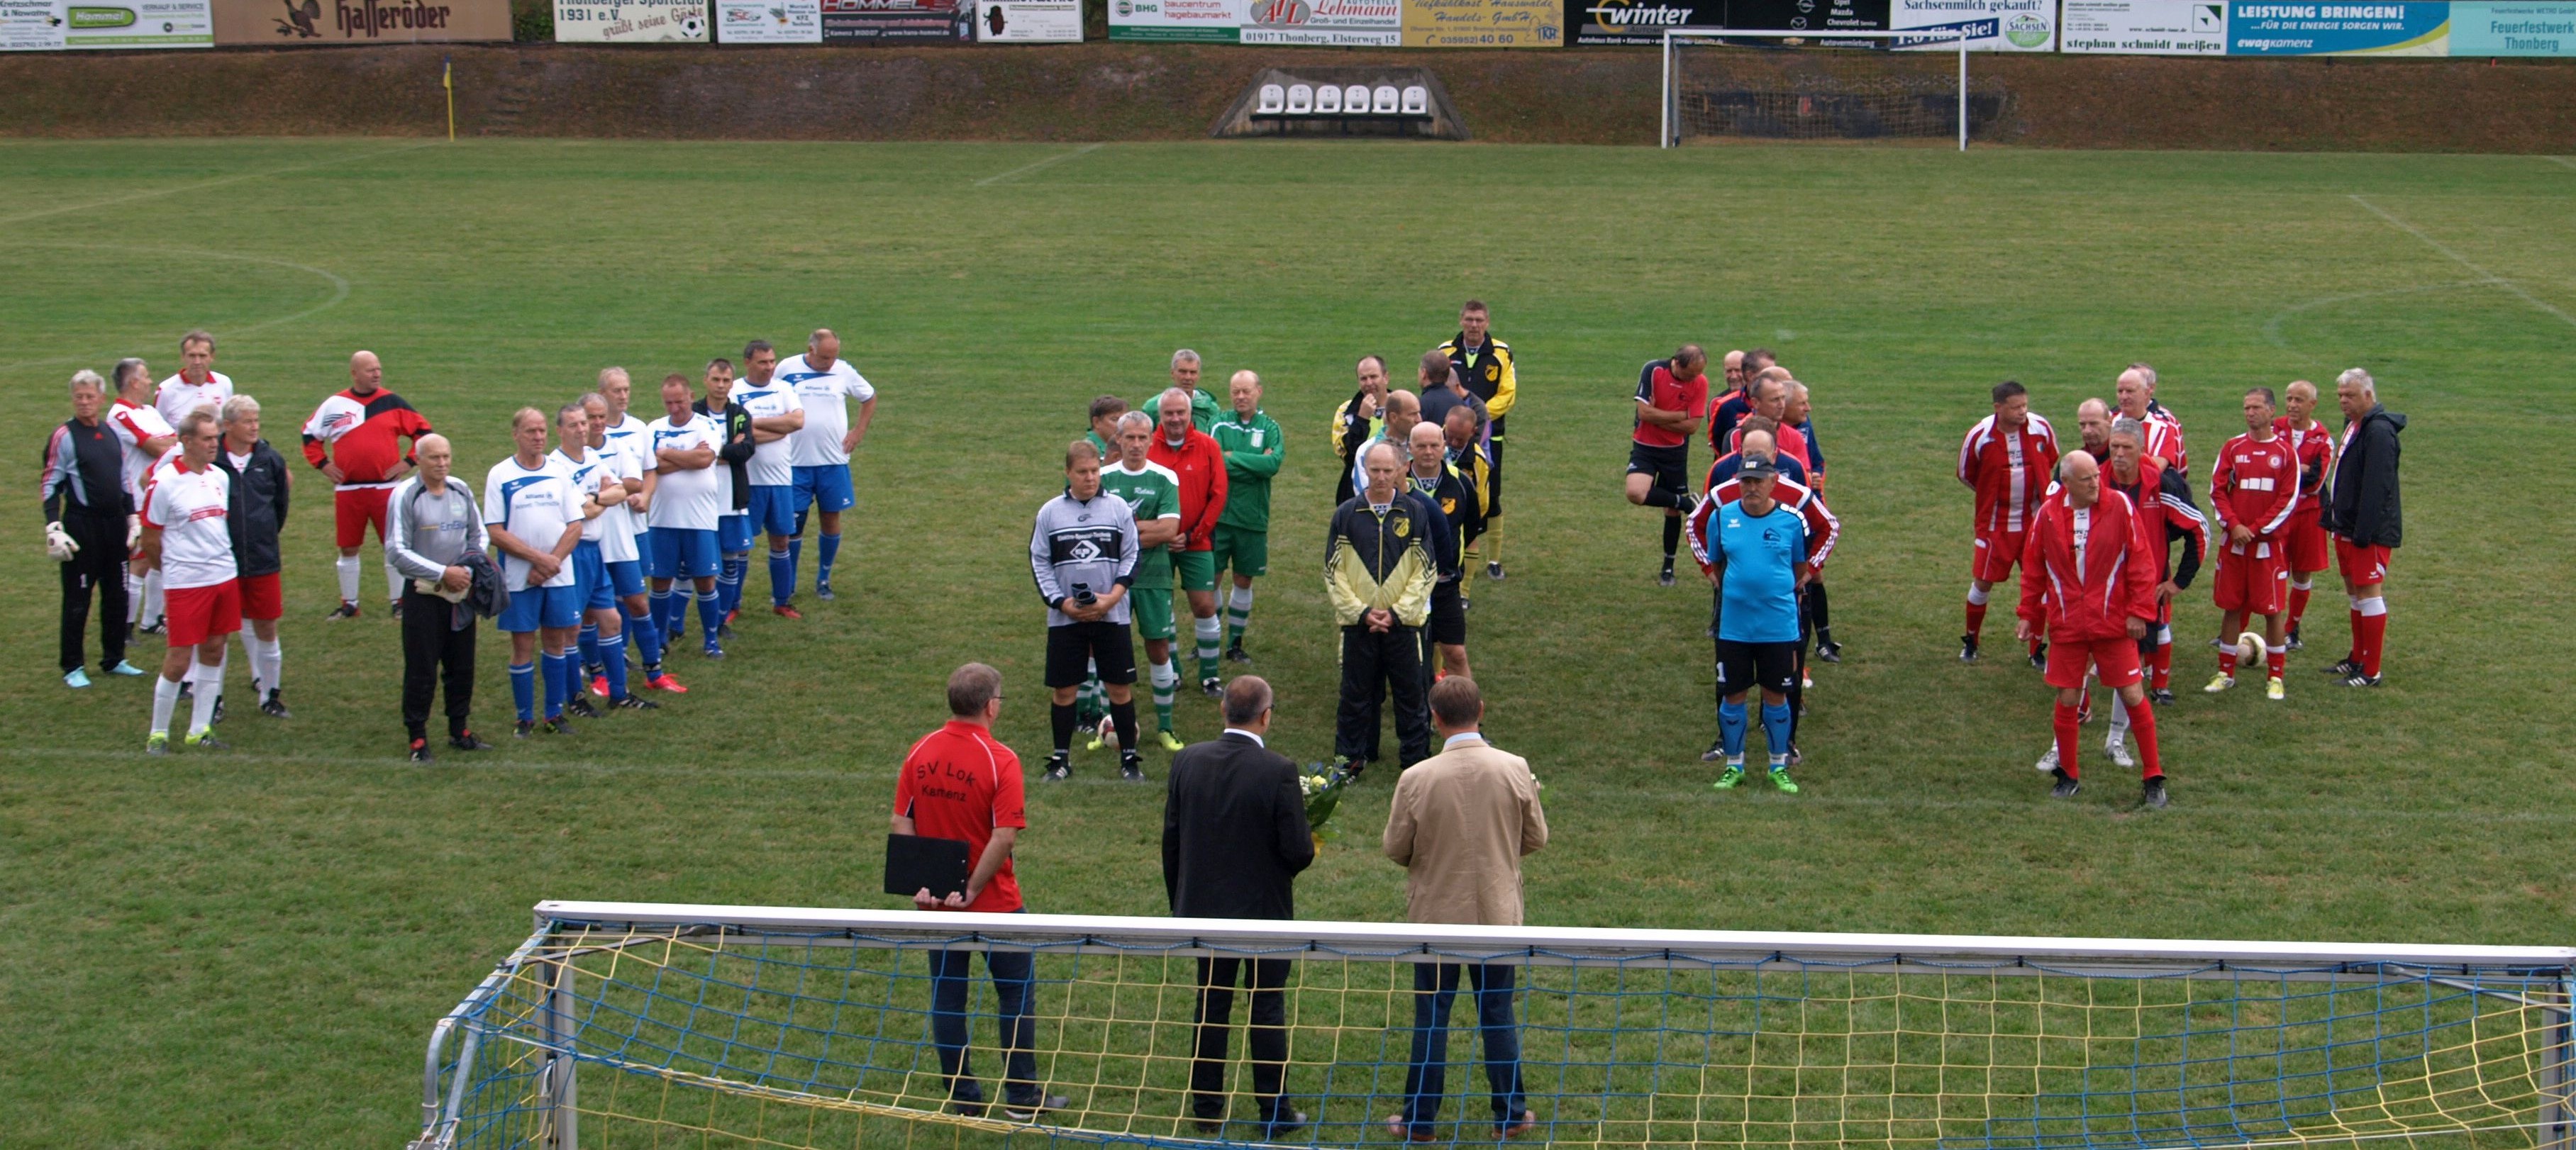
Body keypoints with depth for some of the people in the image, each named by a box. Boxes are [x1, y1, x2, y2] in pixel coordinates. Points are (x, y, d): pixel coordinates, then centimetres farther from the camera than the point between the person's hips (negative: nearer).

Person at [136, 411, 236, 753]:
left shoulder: (221, 477, 8)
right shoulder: (165, 482, -12)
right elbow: (150, 539, -5)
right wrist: (169, 568, 8)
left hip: (225, 577, 6)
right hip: (185, 583, -6)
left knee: (213, 651, 10)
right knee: (179, 660, -4)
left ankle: (200, 729, 20)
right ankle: (158, 734, 10)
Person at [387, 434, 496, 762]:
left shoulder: (461, 491, 6)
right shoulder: (404, 495, -11)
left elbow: (480, 536, 14)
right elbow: (397, 551, -13)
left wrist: (470, 569, -5)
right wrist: (443, 573, -16)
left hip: (461, 592, 5)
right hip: (423, 595, -5)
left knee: (462, 667, 12)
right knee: (421, 670, -2)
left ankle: (459, 731, 24)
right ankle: (417, 738, 6)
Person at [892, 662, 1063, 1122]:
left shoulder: (920, 753, -2)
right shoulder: (1000, 760, -17)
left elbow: (900, 822, -3)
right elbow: (1005, 837, -24)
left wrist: (919, 882, -5)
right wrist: (972, 889, -16)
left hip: (936, 901, 5)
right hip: (994, 903, -4)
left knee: (946, 995, 12)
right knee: (1016, 993, 9)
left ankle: (962, 1096, 17)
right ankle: (1022, 1097, 13)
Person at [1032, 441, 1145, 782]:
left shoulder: (1118, 508, 2)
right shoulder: (1050, 512, 2)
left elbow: (1131, 557, 5)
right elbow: (1039, 562, 4)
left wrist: (1113, 597, -9)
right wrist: (1061, 602, -7)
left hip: (1112, 614, 0)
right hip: (1065, 617, 0)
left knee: (1121, 687, 2)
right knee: (1063, 689, 5)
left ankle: (1129, 758, 13)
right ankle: (1061, 759, 16)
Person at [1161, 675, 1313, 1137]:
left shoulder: (1187, 761, -5)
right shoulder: (1278, 771, -19)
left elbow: (1171, 838, 2)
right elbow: (1298, 850, -18)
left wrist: (1178, 900, 13)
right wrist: (1306, 848, 6)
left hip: (1203, 907, 4)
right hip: (1264, 909, -4)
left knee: (1210, 1006, 14)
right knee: (1267, 1008, 8)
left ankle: (1206, 1108, 19)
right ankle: (1273, 1111, 14)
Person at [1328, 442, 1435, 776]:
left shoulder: (1415, 514, 1)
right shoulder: (1346, 514, 1)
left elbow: (1425, 572, 1)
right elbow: (1333, 573, 1)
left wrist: (1396, 612, -9)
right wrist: (1361, 612, -9)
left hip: (1403, 621, 0)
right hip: (1357, 623, 0)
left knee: (1410, 694, 5)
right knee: (1355, 695, 6)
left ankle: (1416, 758, 16)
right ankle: (1350, 759, 17)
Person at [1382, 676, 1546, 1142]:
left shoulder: (1416, 779, -18)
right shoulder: (1515, 770, -12)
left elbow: (1395, 847, -8)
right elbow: (1536, 838, -1)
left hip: (1436, 915, -2)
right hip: (1498, 915, 2)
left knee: (1431, 1020, 9)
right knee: (1498, 1016, 14)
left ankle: (1421, 1121, 17)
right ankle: (1511, 1115, 22)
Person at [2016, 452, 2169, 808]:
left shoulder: (2119, 507, -7)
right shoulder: (2047, 515, -1)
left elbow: (2141, 562, -4)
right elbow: (2034, 570, 9)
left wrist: (2139, 611, -7)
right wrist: (2028, 615, 9)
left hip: (2113, 623, -2)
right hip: (2066, 625, 2)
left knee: (2133, 695, 0)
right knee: (2067, 700, 6)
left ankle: (2153, 778, 10)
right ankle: (2068, 775, 24)